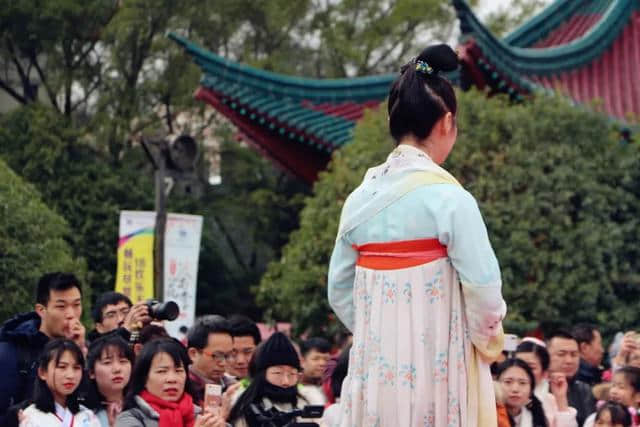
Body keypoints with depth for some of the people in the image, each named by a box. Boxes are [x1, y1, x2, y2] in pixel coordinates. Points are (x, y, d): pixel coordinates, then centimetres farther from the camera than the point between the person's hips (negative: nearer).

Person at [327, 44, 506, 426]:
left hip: (375, 365, 5)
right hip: (437, 367, -5)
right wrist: (489, 341, 5)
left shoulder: (361, 198, 5)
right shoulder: (448, 198, -11)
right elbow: (483, 285, -12)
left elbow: (340, 289, 9)